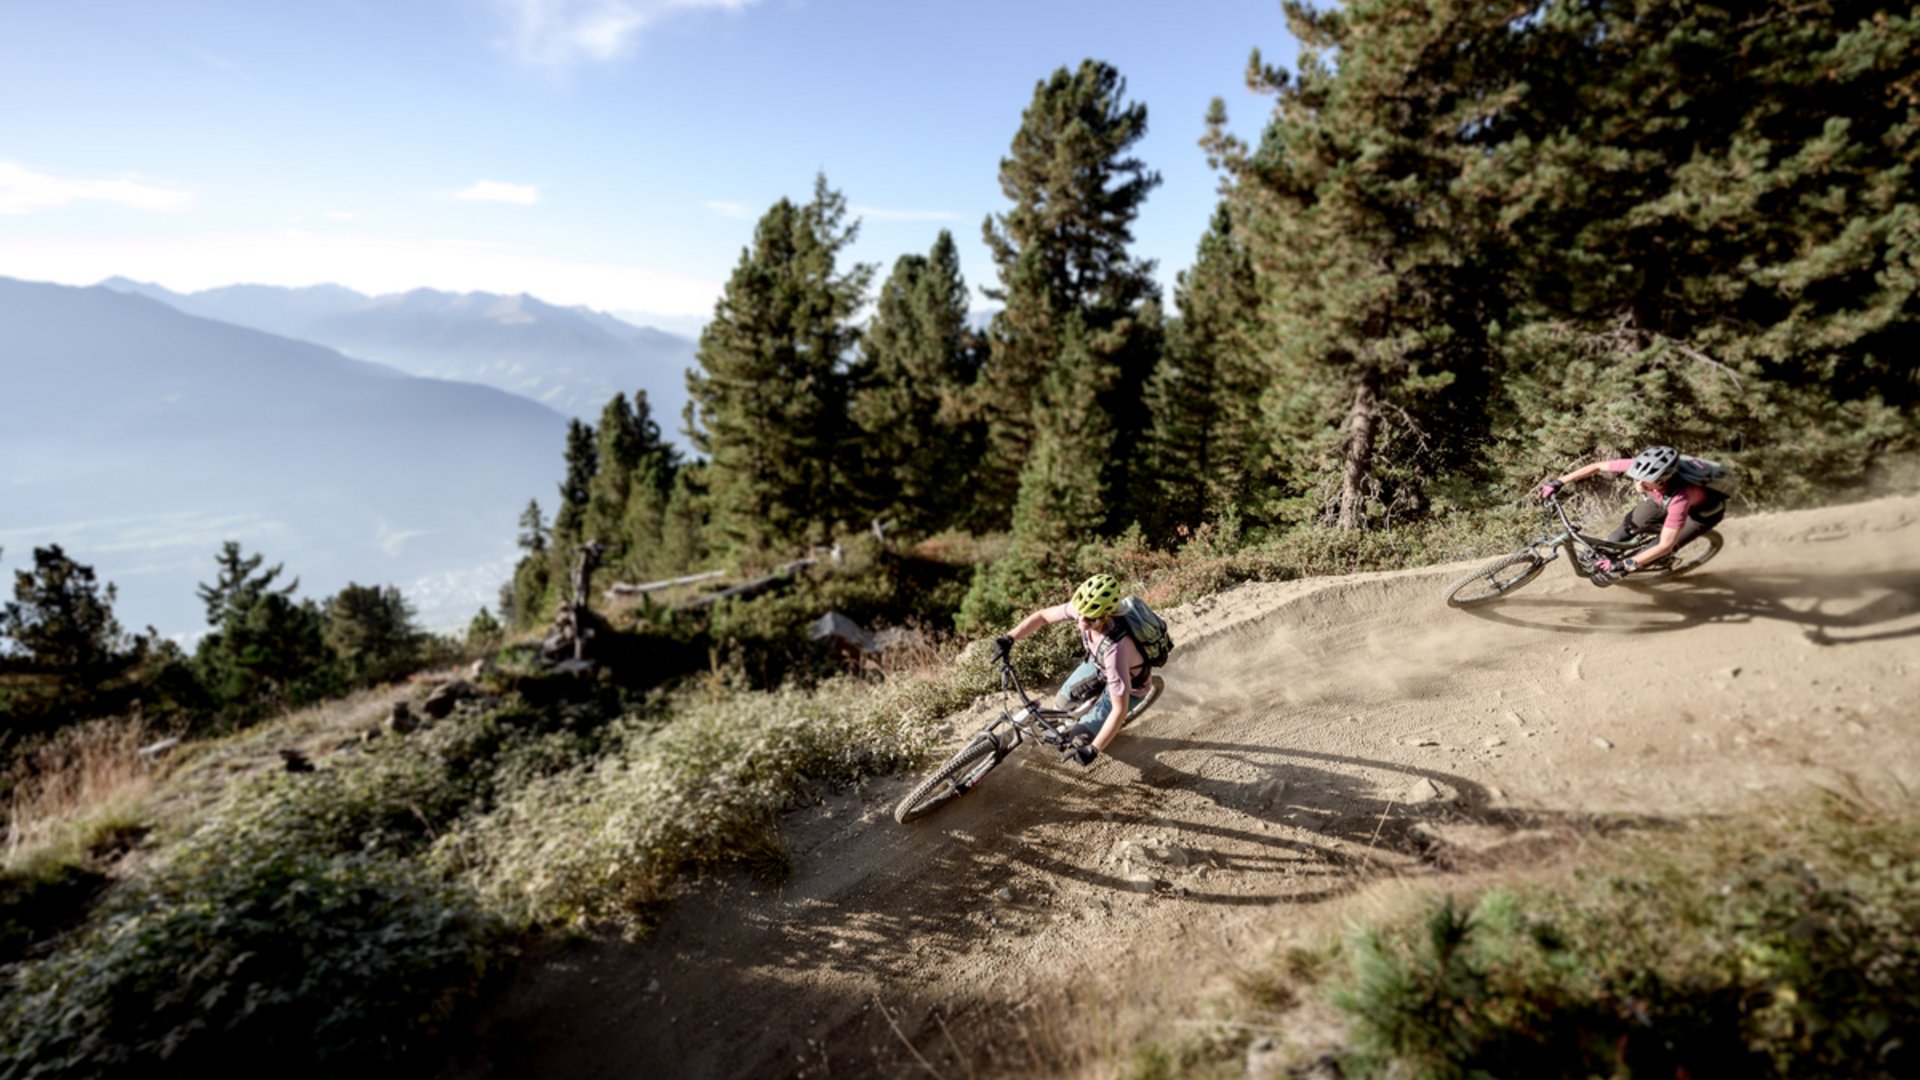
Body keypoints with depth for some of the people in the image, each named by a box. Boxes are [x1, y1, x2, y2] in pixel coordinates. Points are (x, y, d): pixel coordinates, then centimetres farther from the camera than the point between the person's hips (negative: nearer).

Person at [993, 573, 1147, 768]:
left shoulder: (1115, 650, -46)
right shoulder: (1082, 609, -30)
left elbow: (1120, 710, -39)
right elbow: (1043, 615, -13)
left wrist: (1093, 749, -39)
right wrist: (1009, 637, -25)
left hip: (1129, 687, -6)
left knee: (1079, 736, -7)